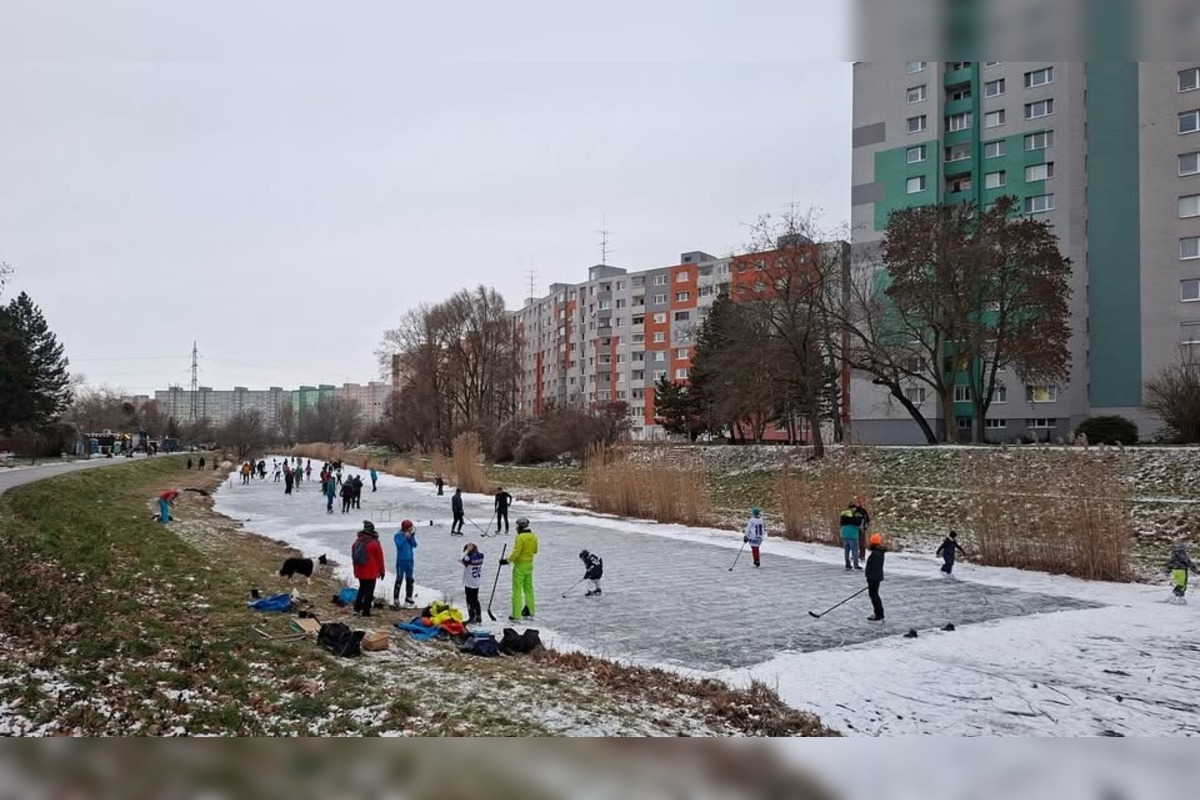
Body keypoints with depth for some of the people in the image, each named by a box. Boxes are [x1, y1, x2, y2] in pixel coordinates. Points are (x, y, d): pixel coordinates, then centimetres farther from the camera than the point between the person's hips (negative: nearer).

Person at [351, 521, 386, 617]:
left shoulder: (357, 541, 4)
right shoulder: (375, 543, -14)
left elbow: (353, 556, 14)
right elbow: (380, 558, -9)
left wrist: (356, 568, 26)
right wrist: (382, 571, 2)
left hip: (359, 571, 6)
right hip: (371, 572, -6)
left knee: (362, 588, 23)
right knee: (369, 591, 1)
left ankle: (357, 607, 21)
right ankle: (365, 611, 1)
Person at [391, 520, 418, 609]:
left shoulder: (410, 535, 7)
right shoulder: (398, 535, -7)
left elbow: (414, 545, -4)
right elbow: (399, 545, -21)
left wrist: (412, 536, -14)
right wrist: (405, 537, -19)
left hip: (409, 560, 6)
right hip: (401, 561, -6)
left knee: (409, 580, 14)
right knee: (399, 580, -9)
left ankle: (408, 599, 27)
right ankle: (396, 601, -6)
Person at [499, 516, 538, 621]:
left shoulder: (520, 537, -20)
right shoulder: (534, 536, 3)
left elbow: (516, 553, -22)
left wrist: (507, 561, -13)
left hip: (520, 565, -7)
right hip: (529, 565, 7)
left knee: (517, 590, -2)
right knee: (528, 589, 18)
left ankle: (516, 615, -2)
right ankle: (530, 612, 26)